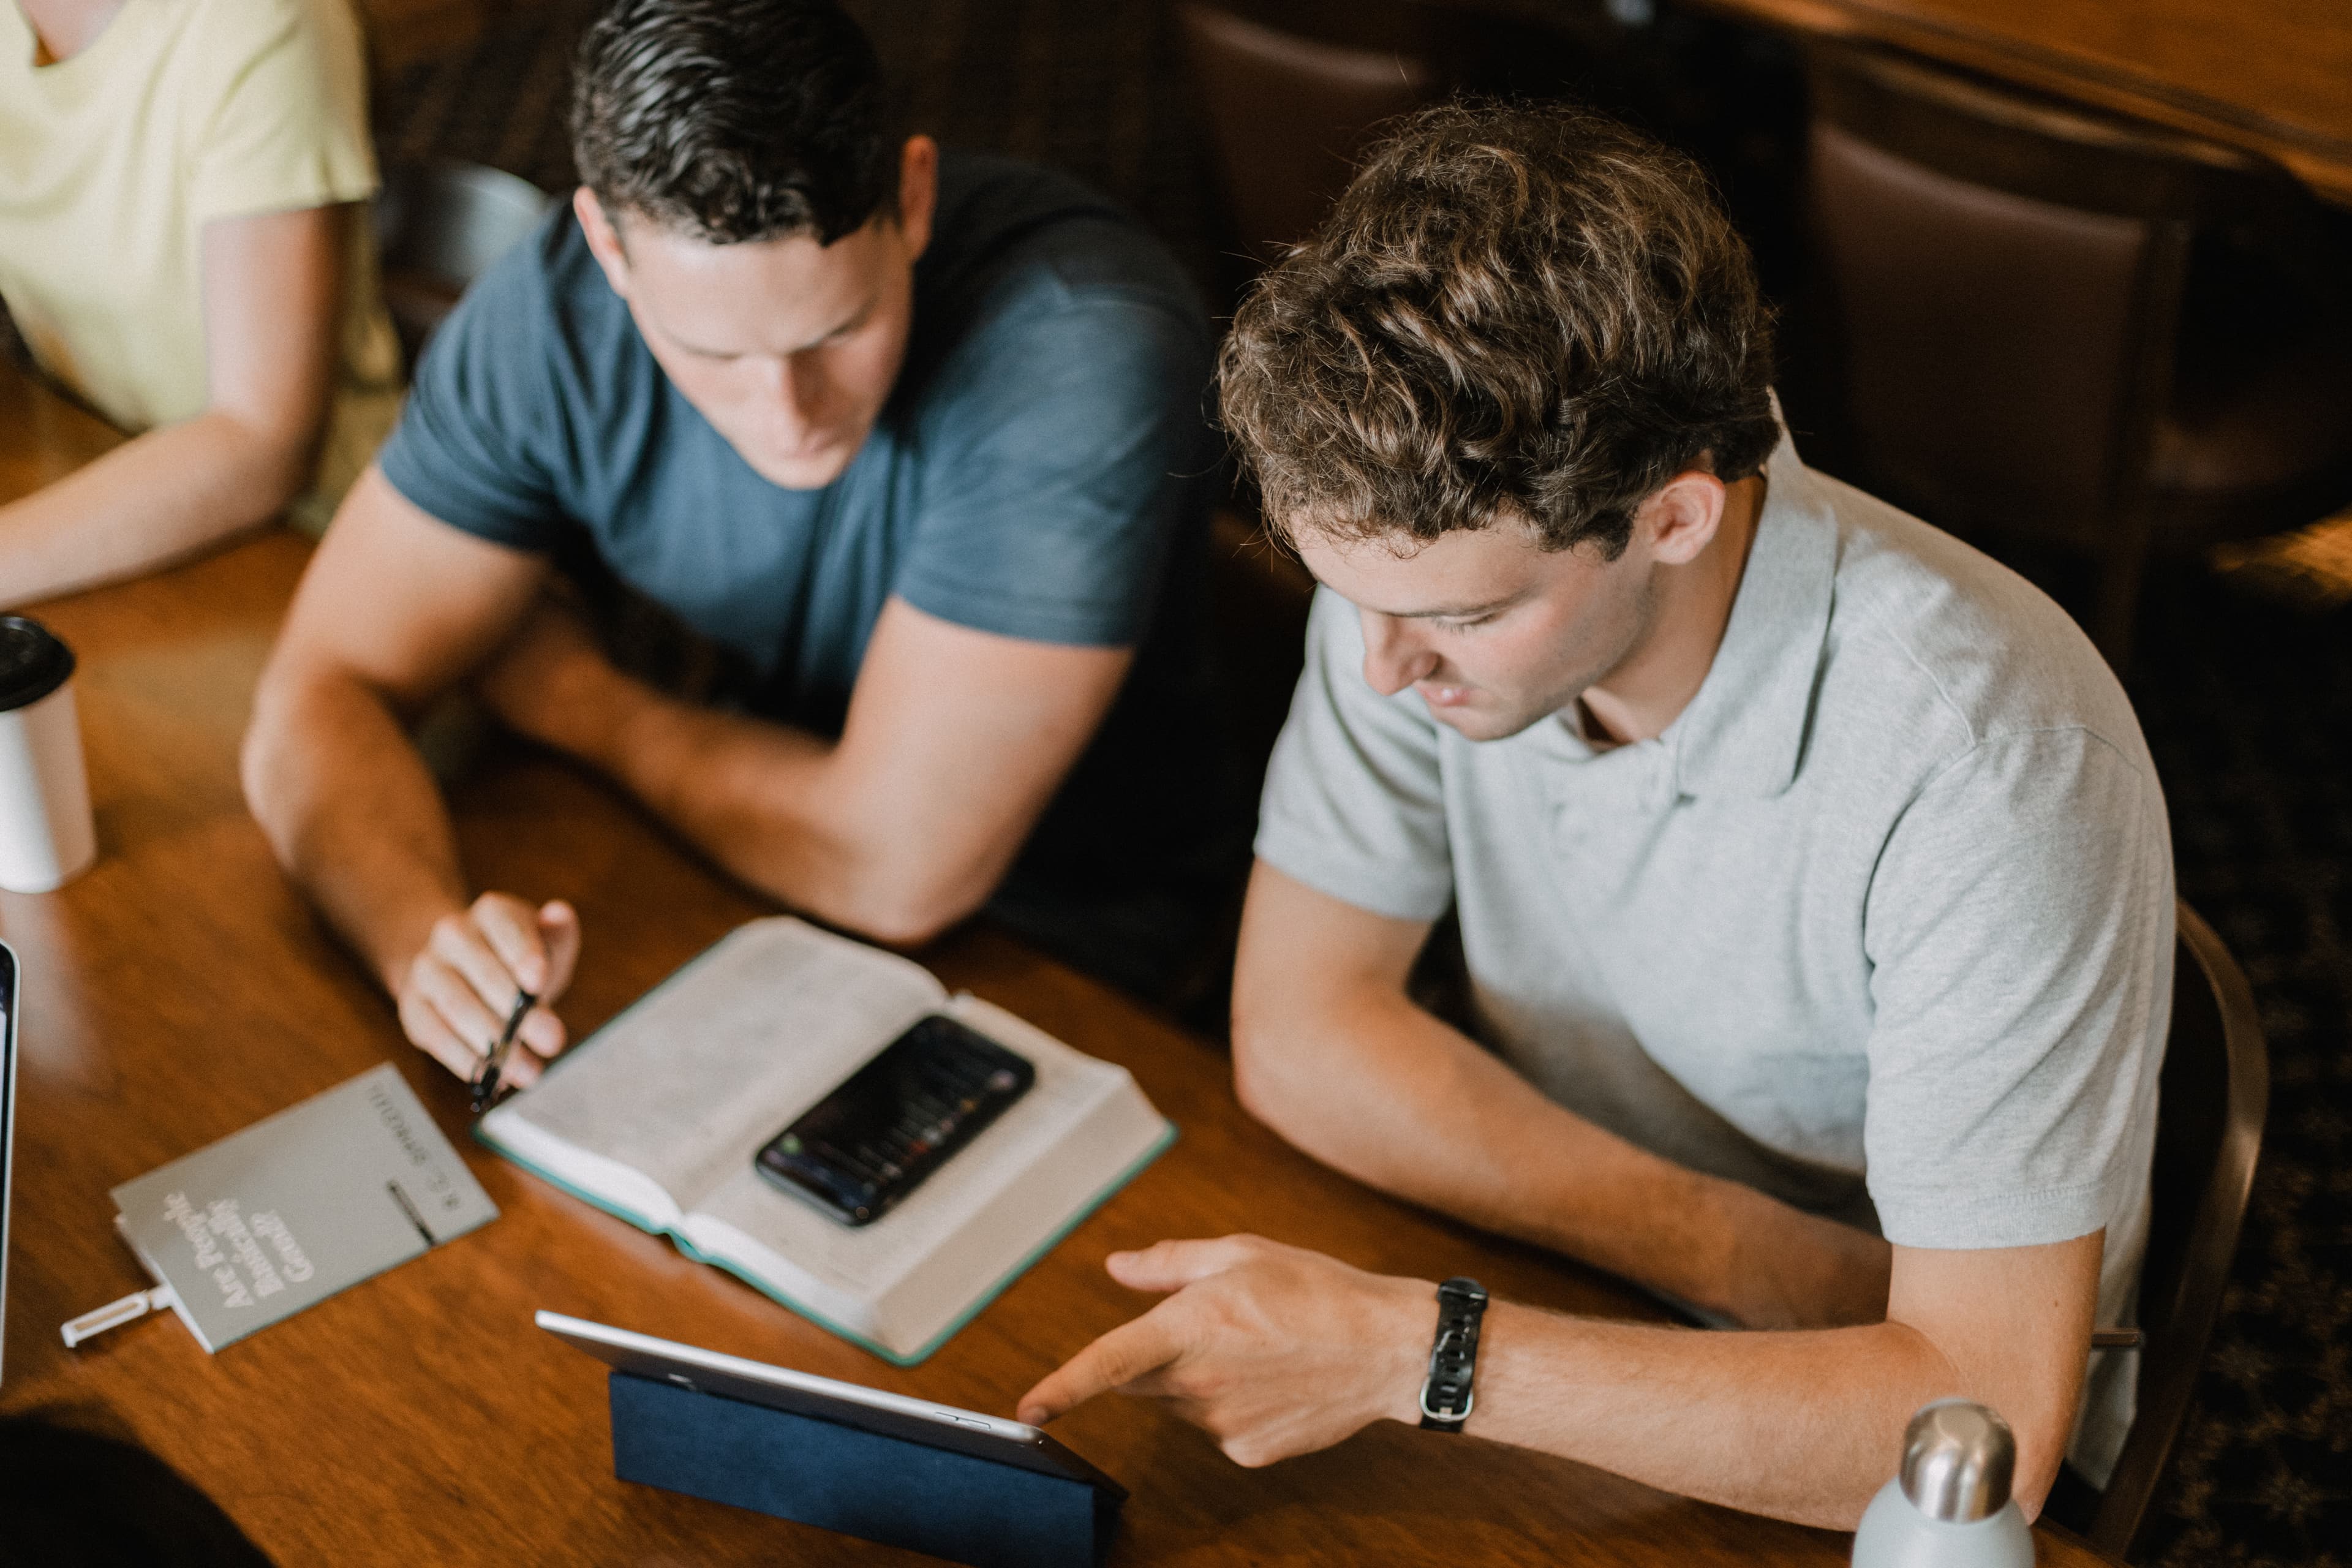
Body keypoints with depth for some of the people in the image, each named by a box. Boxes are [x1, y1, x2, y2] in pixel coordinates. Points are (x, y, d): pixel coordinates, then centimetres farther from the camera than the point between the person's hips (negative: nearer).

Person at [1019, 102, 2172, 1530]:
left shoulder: (1994, 764, -29)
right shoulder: (1433, 554, -14)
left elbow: (1985, 1433, -29)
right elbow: (1301, 1033, -10)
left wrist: (1412, 1351, -32)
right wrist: (1771, 1271, -19)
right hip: (1552, 1329, 5)